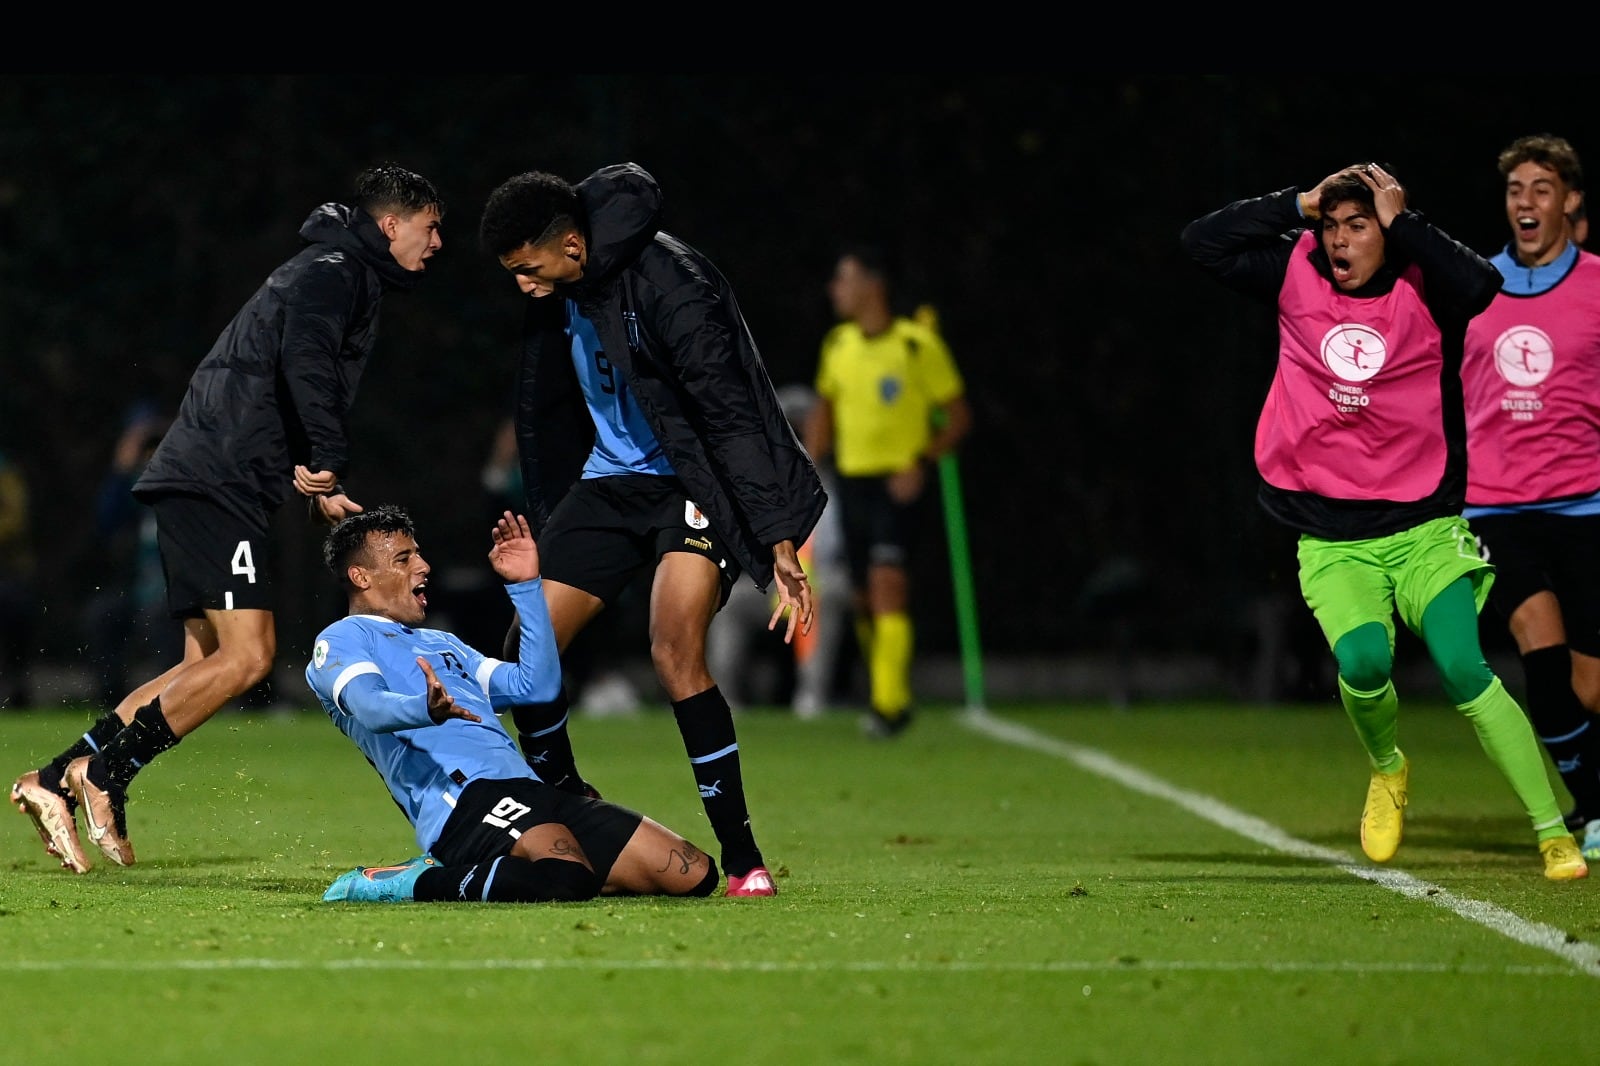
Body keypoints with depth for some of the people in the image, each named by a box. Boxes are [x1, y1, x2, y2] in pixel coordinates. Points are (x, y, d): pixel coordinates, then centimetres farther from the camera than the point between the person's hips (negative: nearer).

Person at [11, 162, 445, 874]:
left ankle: (58, 781, 5)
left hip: (205, 482, 11)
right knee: (247, 656, -15)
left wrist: (316, 491, 16)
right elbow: (305, 360, -24)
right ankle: (103, 771, -12)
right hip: (217, 484, -10)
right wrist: (328, 462, -25)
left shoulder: (335, 274, 26)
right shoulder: (334, 272, -6)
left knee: (210, 662, 8)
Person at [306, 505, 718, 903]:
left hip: (530, 795, 9)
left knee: (694, 872, -3)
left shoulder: (444, 644, 35)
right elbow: (368, 705, -13)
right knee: (566, 874, -40)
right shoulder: (341, 641, 10)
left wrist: (526, 586, 29)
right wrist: (425, 709, -36)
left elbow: (538, 684, 31)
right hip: (460, 802, -9)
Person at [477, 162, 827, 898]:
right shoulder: (559, 298, 1)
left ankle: (742, 856, -14)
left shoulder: (667, 283, -24)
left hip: (696, 485, -8)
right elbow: (550, 416, 16)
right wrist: (543, 534, 20)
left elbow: (734, 415, -26)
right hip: (612, 481, 8)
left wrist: (779, 541, -29)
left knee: (675, 651, -24)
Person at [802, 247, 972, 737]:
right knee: (863, 599, 8)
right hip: (852, 481, 6)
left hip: (899, 484, -6)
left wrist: (923, 464, -16)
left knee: (888, 585, -20)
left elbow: (959, 416, -3)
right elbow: (823, 410, 21)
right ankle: (890, 691, 25)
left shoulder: (919, 344, -9)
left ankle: (890, 704, -22)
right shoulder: (838, 344, 8)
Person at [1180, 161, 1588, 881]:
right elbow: (1201, 242, 3)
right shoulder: (1297, 277, 5)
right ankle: (1387, 768, 11)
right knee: (1363, 661, -23)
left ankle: (1554, 836, -13)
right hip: (1331, 541, 2)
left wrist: (1401, 224, -15)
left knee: (1463, 669, -18)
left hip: (1423, 529, -2)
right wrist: (1300, 205, -2)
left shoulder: (1422, 290, -3)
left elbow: (1482, 284, -24)